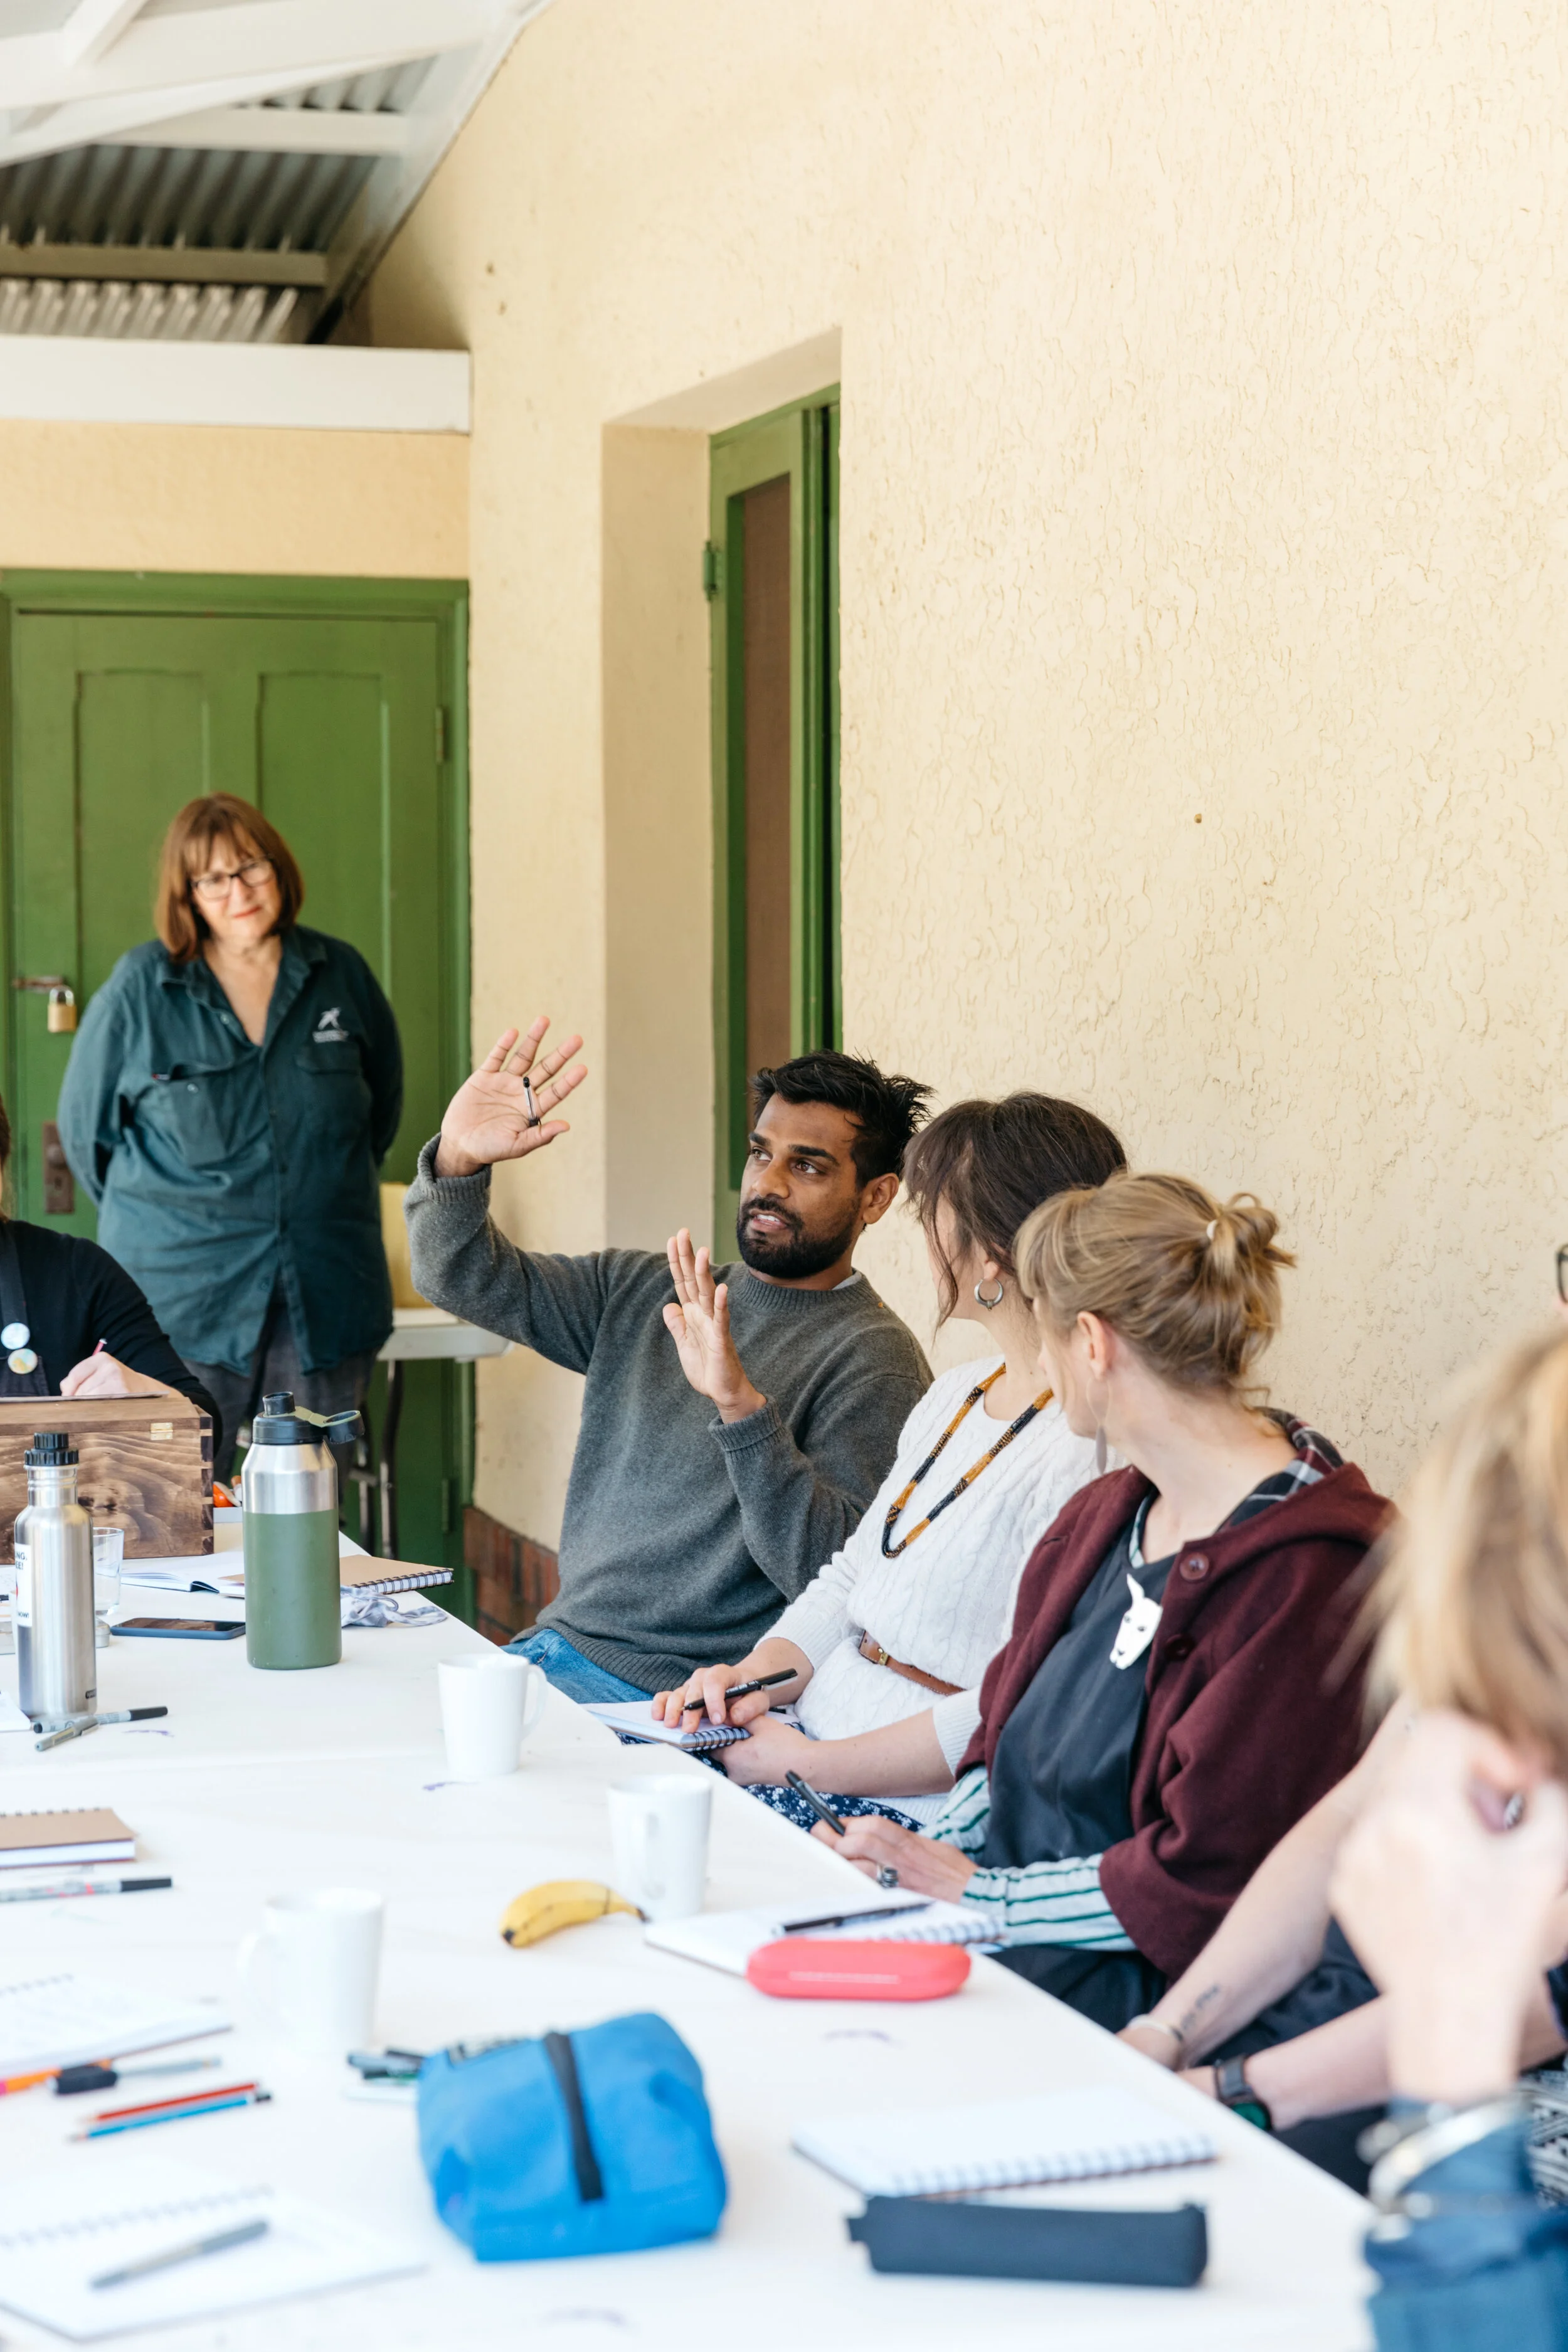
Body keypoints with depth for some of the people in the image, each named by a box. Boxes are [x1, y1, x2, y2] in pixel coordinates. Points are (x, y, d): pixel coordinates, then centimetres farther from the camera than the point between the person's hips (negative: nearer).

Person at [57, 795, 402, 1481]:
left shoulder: (341, 974, 6)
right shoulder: (139, 988, -1)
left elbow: (383, 1103, 22)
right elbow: (86, 1125, 10)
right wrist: (152, 1214, 10)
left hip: (326, 1296, 2)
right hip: (182, 1295, -2)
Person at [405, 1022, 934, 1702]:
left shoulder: (874, 1360, -8)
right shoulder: (643, 1290, 13)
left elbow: (830, 1574, -20)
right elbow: (464, 1277, 8)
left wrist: (741, 1404, -32)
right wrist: (457, 1160, -12)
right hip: (557, 1644, 7)